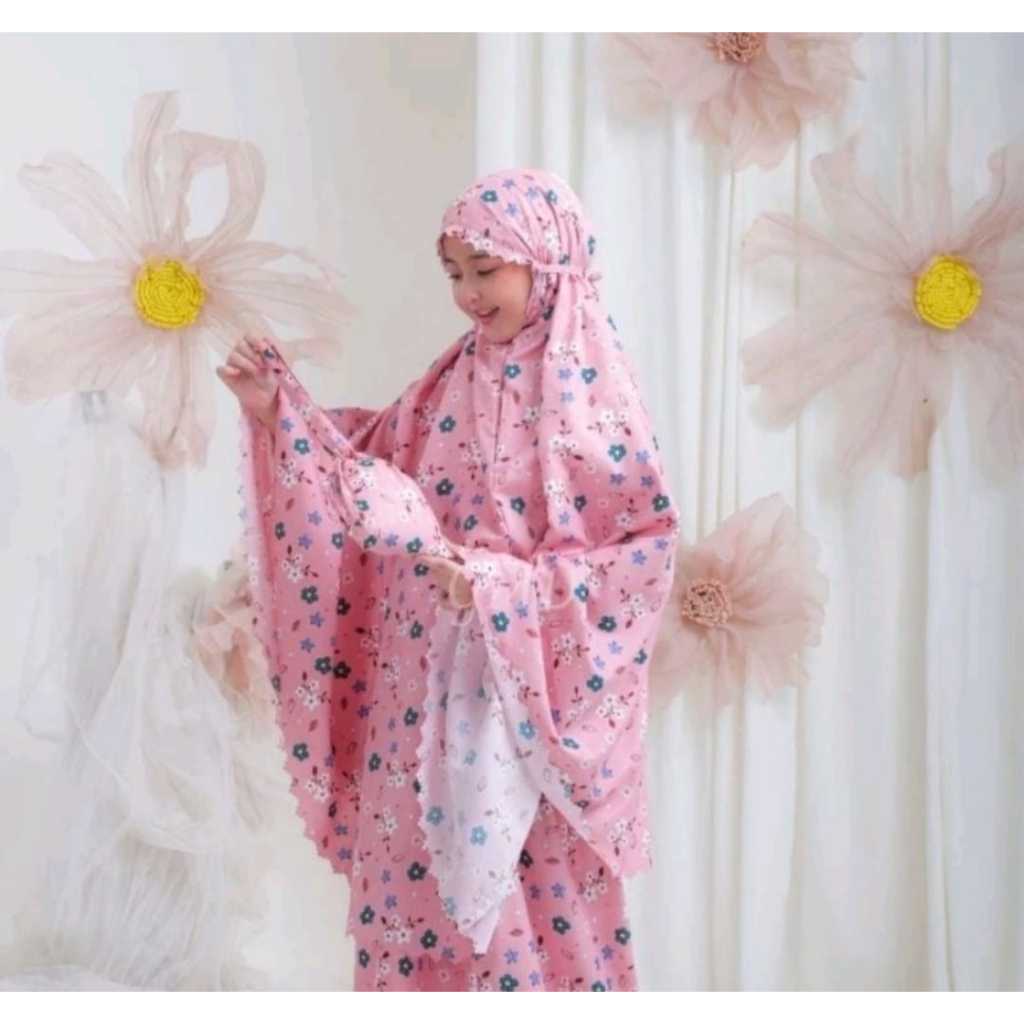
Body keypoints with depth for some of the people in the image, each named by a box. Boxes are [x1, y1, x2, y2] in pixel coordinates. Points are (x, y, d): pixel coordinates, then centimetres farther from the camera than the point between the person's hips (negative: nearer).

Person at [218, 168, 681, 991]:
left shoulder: (594, 390, -11)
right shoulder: (456, 376, 7)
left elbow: (645, 547, -15)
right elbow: (371, 480, 11)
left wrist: (504, 587, -21)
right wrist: (280, 414, 0)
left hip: (537, 701, -6)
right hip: (428, 689, 6)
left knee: (536, 901, 4)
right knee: (419, 880, 13)